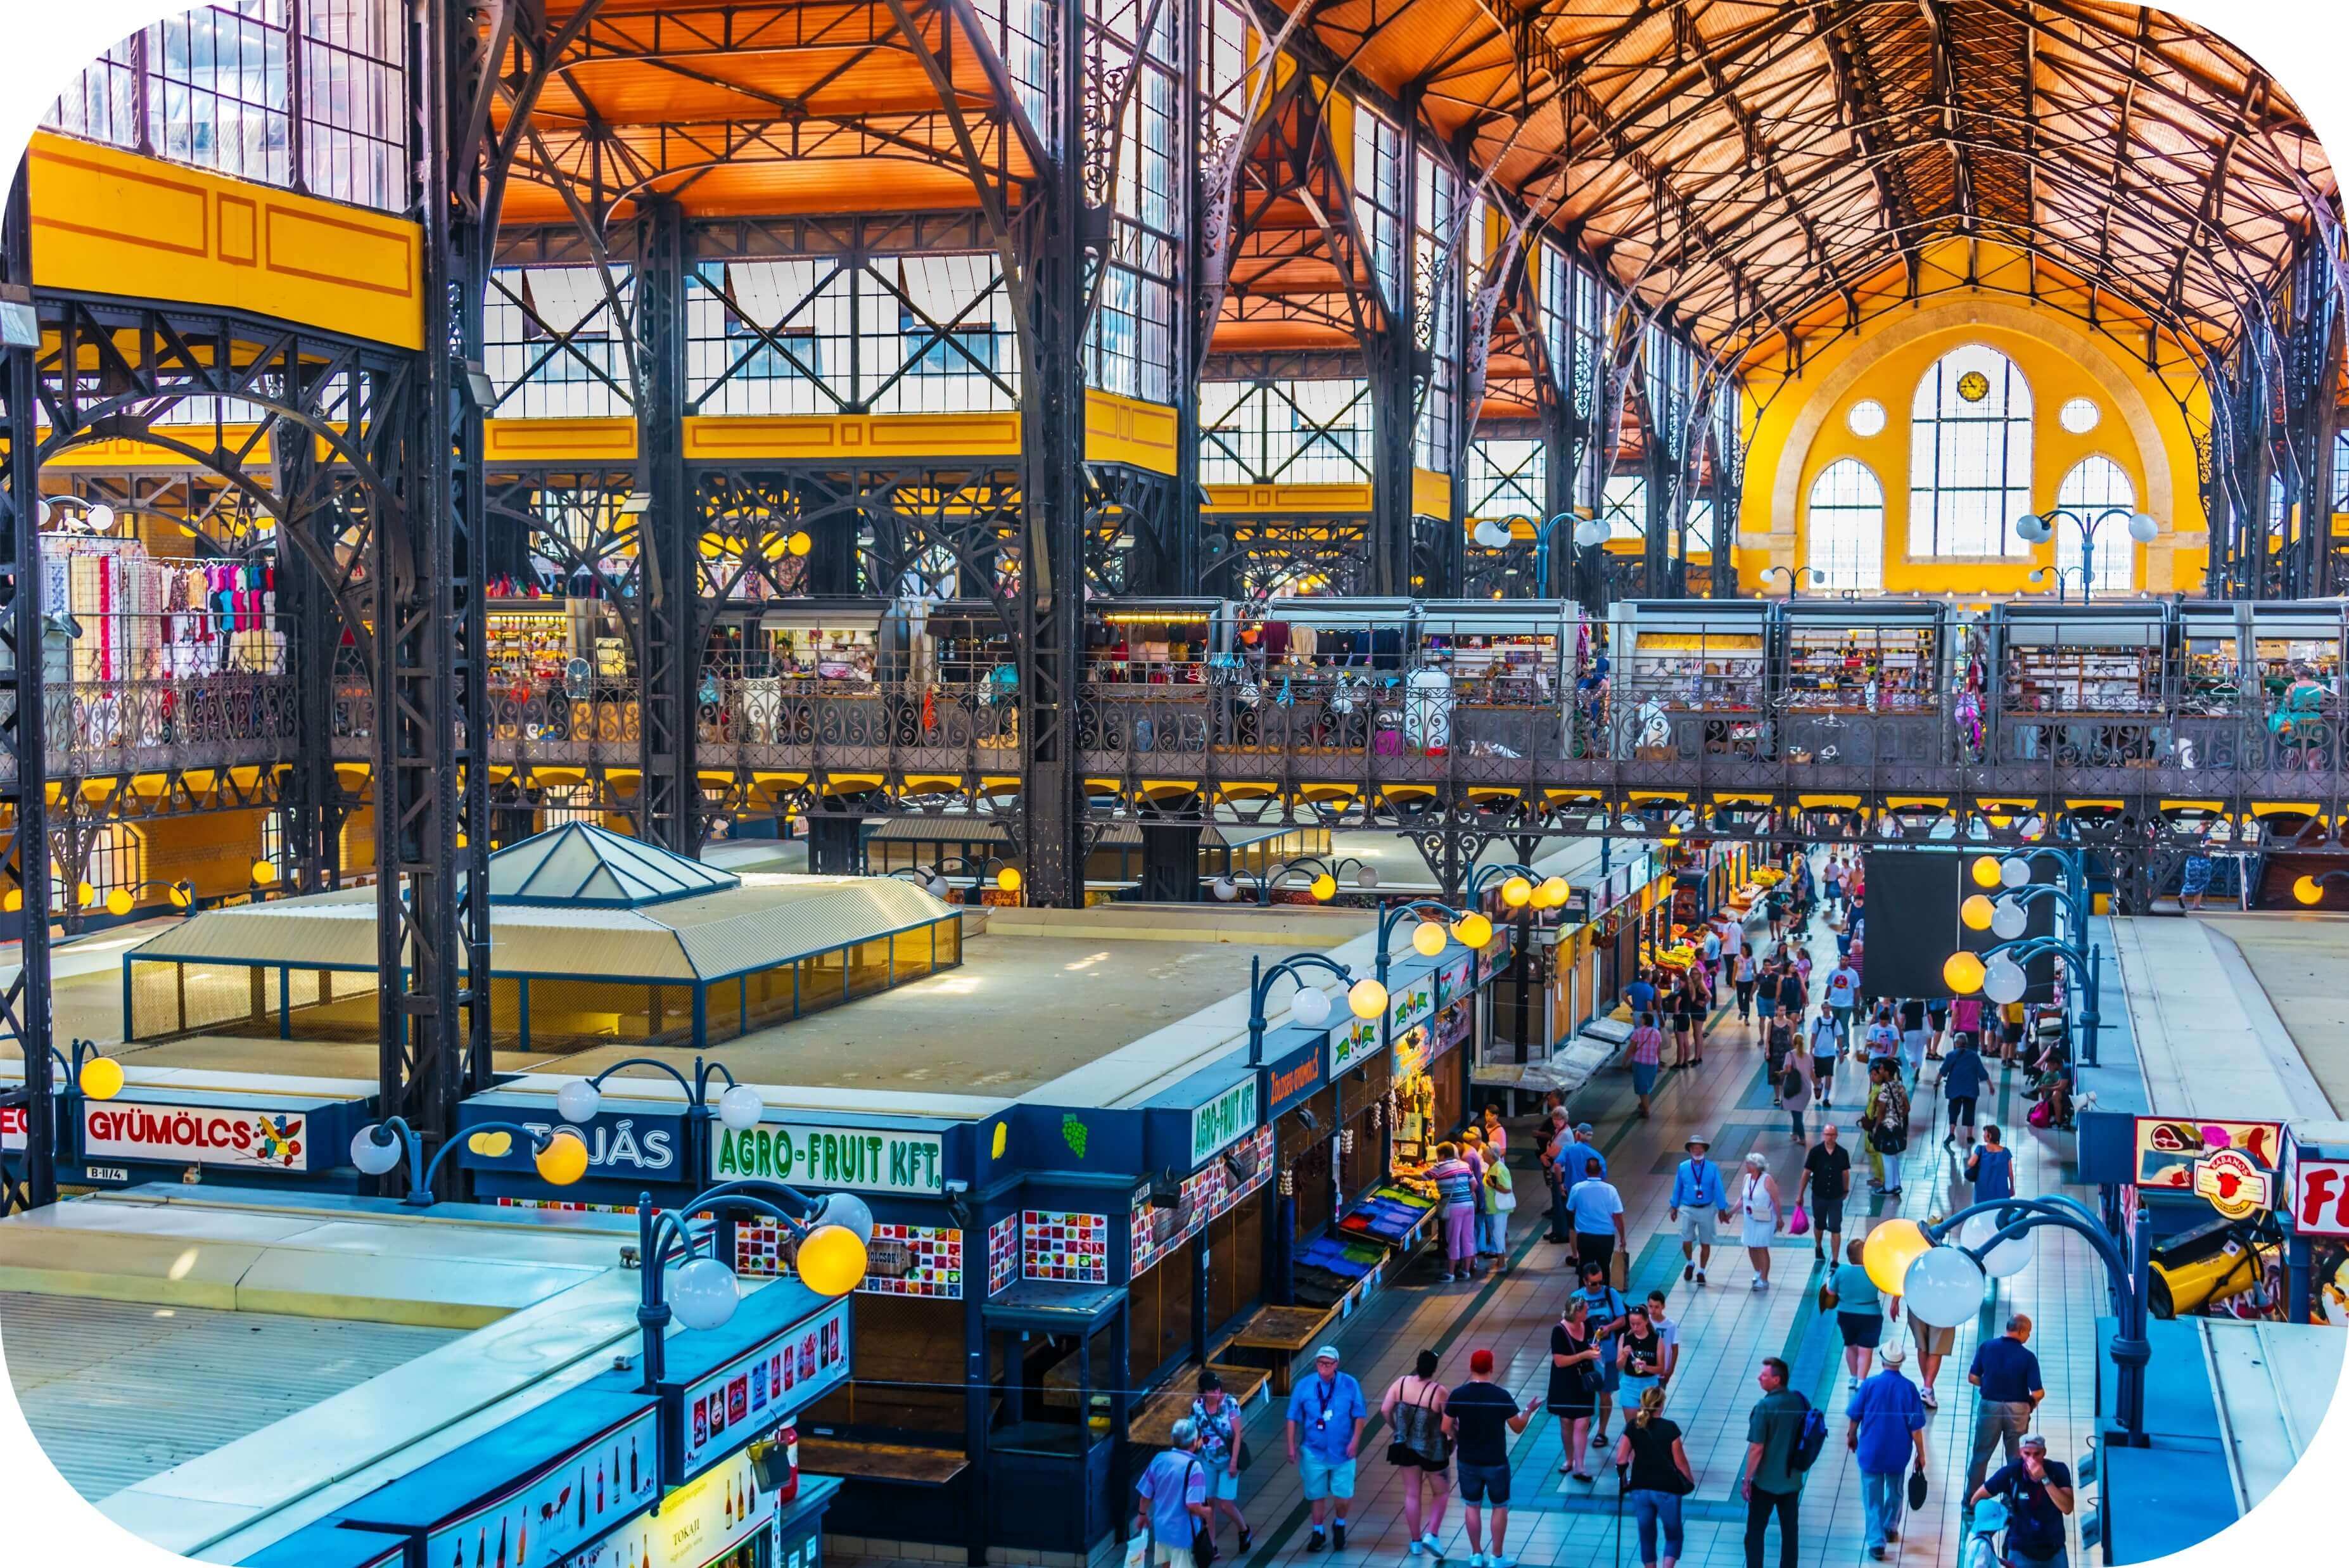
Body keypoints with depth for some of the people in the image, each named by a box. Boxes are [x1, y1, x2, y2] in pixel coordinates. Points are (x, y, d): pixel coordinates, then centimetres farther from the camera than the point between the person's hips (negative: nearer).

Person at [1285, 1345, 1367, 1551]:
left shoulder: (1350, 1385, -6)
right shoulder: (1304, 1385, -4)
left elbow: (1360, 1415, 0)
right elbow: (1293, 1418, 1)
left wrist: (1355, 1440, -9)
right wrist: (1292, 1446, -1)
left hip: (1342, 1452, -1)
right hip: (1314, 1451, 1)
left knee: (1343, 1496, 0)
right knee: (1317, 1494, 9)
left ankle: (1339, 1526, 29)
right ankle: (1319, 1533, 27)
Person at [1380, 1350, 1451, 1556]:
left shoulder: (1401, 1383, -9)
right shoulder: (1440, 1392, -21)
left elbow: (1385, 1410, -5)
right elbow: (1449, 1425, -18)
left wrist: (1396, 1429, 12)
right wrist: (1454, 1438, 4)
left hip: (1406, 1448, 4)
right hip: (1433, 1452, -4)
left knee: (1412, 1495, 16)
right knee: (1441, 1493, 17)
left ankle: (1415, 1542, 23)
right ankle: (1431, 1534, 4)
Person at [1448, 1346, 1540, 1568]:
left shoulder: (1458, 1395, -10)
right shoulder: (1502, 1396, -16)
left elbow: (1446, 1428, -5)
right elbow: (1518, 1427, -7)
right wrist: (1529, 1411, 12)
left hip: (1468, 1461, 2)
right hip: (1496, 1462, -2)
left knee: (1472, 1506, 16)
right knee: (1500, 1507, 14)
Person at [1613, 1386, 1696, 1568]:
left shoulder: (1633, 1427, -2)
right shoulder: (1670, 1428, -12)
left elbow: (1621, 1460, -3)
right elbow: (1680, 1461, -7)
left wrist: (1624, 1481, 14)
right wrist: (1690, 1480, 10)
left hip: (1640, 1489, 3)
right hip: (1667, 1490, -3)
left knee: (1647, 1537, 16)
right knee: (1673, 1536, 12)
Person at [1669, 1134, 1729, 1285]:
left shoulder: (1712, 1168, -6)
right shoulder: (1683, 1167, -2)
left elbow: (1719, 1190, -3)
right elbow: (1677, 1188, 6)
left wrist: (1722, 1210, -2)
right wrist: (1674, 1207, 10)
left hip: (1706, 1210, 0)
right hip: (1688, 1209, 0)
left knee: (1705, 1244, 7)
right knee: (1686, 1241, -8)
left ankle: (1701, 1272, 24)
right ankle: (1690, 1263, 22)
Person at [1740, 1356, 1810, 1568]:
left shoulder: (1765, 1407, -20)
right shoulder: (1800, 1401, -3)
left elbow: (1757, 1449, -19)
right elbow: (1806, 1439, 8)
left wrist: (1746, 1480, -10)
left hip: (1765, 1481, -5)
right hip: (1792, 1479, 5)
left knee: (1755, 1531, 7)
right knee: (1790, 1530, 14)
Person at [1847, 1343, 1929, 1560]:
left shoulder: (1870, 1385, -13)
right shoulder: (1909, 1388, -12)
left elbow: (1854, 1416, -3)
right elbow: (1916, 1426, -9)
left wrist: (1851, 1436, 16)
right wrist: (1920, 1453, 2)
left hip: (1871, 1451, -1)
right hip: (1899, 1453, 1)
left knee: (1873, 1499, 6)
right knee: (1895, 1491, 25)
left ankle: (1877, 1542, -1)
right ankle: (1891, 1529, 39)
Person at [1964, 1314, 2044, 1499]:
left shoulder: (1986, 1347, -8)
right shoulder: (2028, 1357, -14)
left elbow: (1973, 1378, -3)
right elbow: (2038, 1393, -14)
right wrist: (2033, 1401, 9)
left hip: (1989, 1406, 2)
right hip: (2017, 1409, -2)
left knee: (1981, 1455, 15)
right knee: (2016, 1458, 16)